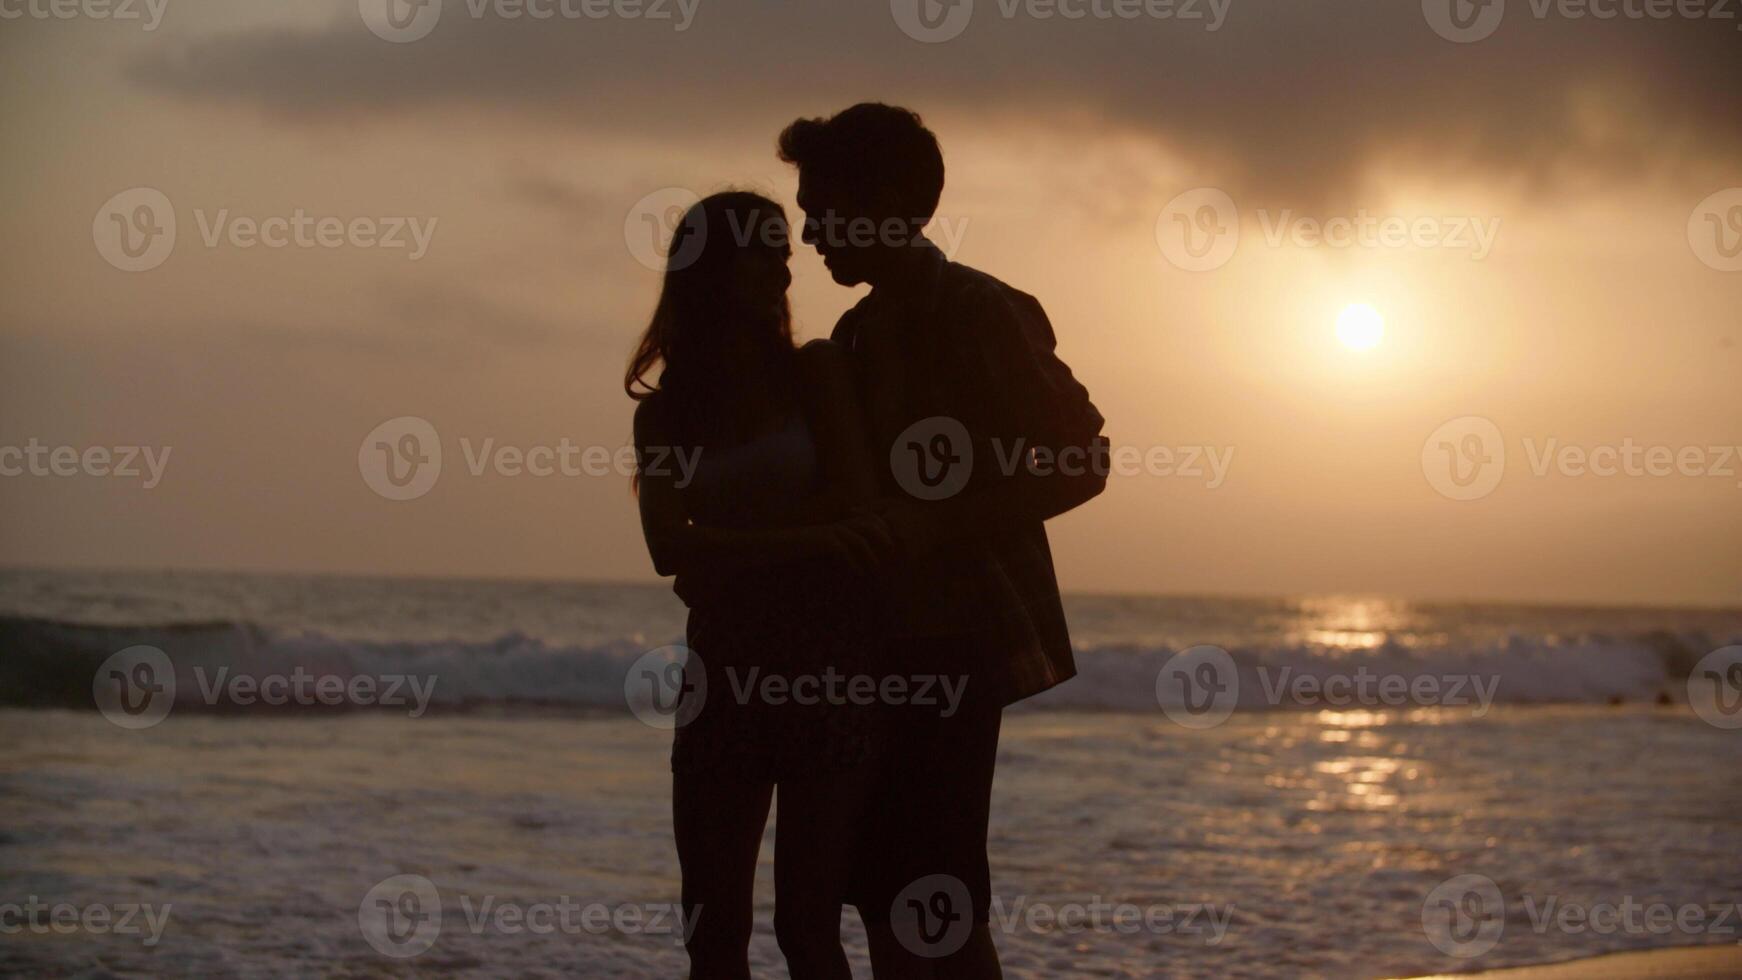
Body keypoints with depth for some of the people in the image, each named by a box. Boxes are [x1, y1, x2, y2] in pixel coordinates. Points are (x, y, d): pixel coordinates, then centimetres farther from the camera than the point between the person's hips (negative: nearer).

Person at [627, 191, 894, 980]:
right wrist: (801, 544, -19)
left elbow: (861, 522, -6)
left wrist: (732, 559, -6)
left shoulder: (816, 373, 5)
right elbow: (668, 549, -7)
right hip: (724, 679, 3)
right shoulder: (664, 412, 10)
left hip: (824, 674, -3)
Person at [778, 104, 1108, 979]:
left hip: (956, 638, -8)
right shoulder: (862, 332, 15)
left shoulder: (986, 315, -8)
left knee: (934, 888, -11)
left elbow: (1079, 460, -11)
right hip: (883, 642, 8)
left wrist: (939, 527, -18)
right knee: (881, 882, 8)